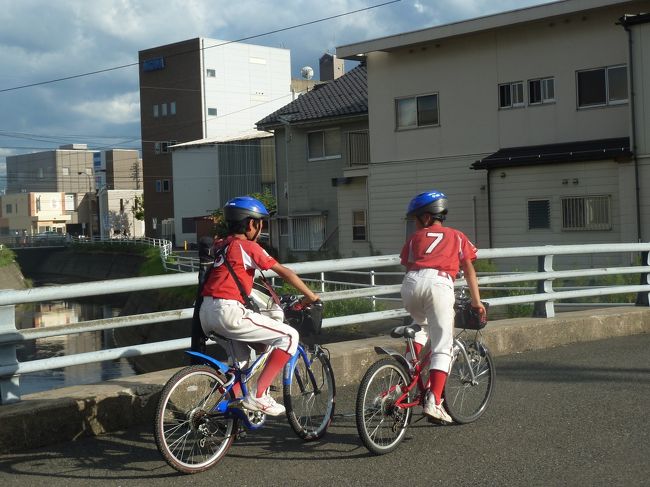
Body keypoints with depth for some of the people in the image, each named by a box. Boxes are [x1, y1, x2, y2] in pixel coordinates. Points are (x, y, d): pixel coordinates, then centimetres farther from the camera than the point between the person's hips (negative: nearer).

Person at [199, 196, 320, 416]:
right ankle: (258, 396, -6)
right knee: (289, 336, -2)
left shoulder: (220, 246, 20)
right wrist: (311, 297, 9)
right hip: (228, 312, -9)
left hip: (206, 313, 9)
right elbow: (285, 273, -1)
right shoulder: (248, 246, -2)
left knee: (242, 356, 32)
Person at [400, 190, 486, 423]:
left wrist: (415, 297, 41)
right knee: (442, 348, 0)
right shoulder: (457, 236, 29)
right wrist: (476, 301, 20)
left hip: (412, 282, 2)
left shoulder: (416, 236, 30)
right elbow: (469, 268, 21)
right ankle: (434, 402, -13)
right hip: (439, 283, -2)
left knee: (420, 325, 33)